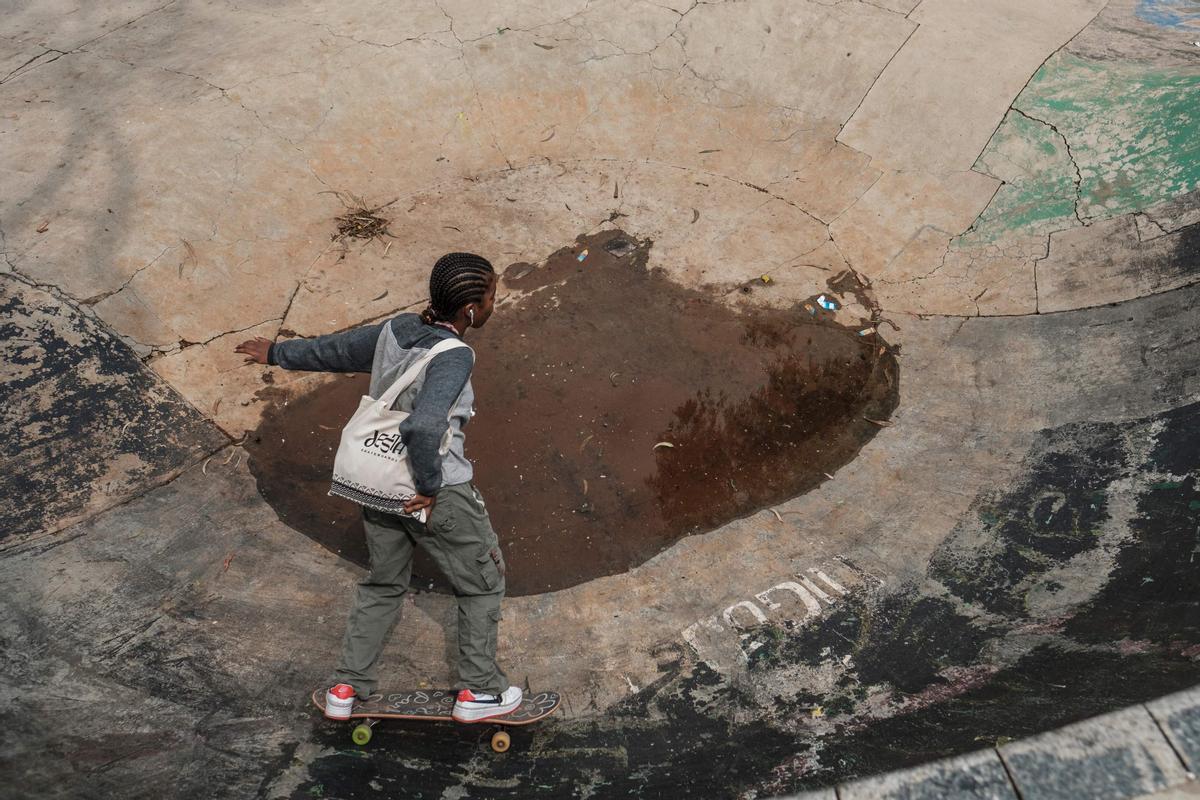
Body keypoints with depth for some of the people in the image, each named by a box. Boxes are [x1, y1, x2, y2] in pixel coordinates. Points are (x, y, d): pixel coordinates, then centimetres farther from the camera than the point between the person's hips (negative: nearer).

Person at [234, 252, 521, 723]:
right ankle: (478, 690, 24)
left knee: (383, 584, 26)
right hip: (439, 491, -7)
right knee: (483, 583, 15)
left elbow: (333, 350, 14)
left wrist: (278, 354, 31)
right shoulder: (454, 356, -23)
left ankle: (346, 688, 33)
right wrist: (430, 486, -22)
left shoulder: (396, 329, -1)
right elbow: (423, 426, -37)